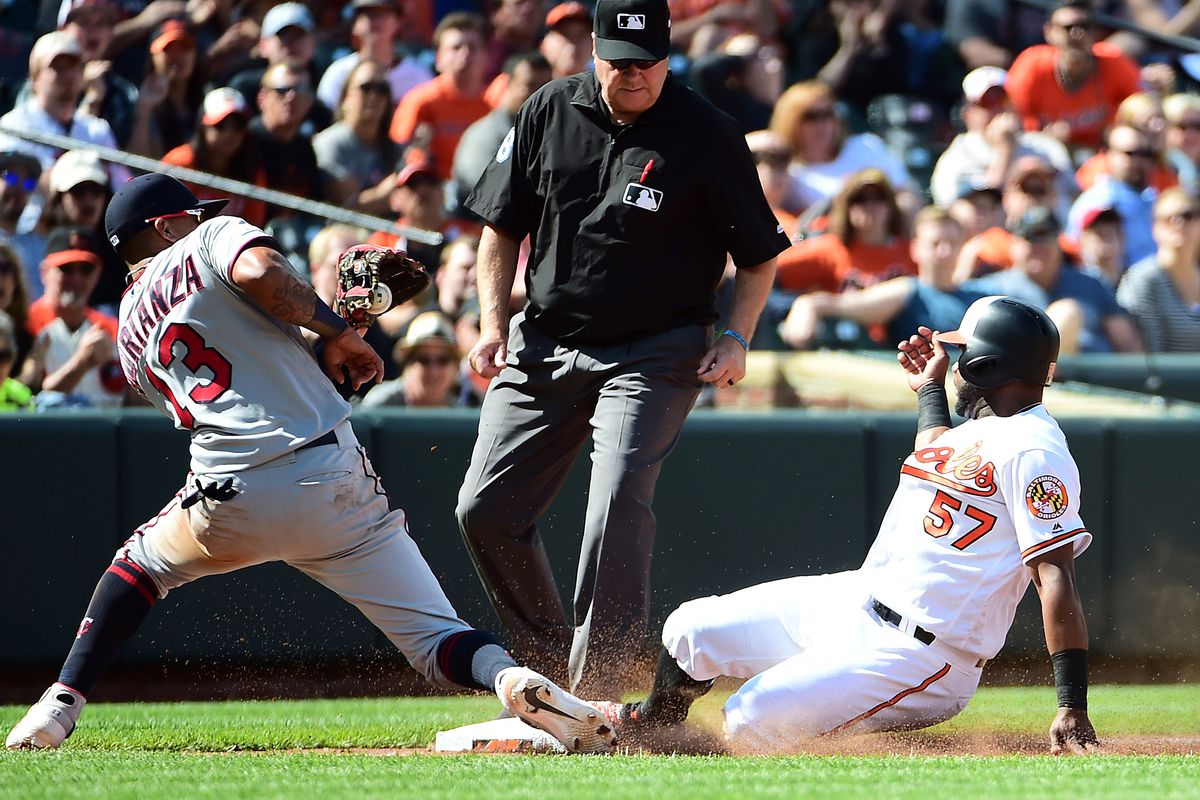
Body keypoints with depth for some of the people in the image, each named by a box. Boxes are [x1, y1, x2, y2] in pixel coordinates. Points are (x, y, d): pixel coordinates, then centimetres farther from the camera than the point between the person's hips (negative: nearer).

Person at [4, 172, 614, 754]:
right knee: (436, 636, 0)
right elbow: (261, 271, -13)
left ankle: (60, 707, 19)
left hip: (228, 503, 3)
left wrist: (320, 354, 26)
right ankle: (510, 678, -32)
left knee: (142, 560, 33)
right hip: (334, 482, -3)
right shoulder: (210, 240, 12)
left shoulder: (129, 335, 24)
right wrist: (337, 332, -2)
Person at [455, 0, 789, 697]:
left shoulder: (708, 135, -8)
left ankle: (594, 693, -22)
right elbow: (504, 224, 12)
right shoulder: (550, 111, 1)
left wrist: (736, 338, -13)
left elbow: (760, 254, 0)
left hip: (657, 352, -5)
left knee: (619, 499, -24)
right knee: (487, 508, 2)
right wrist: (494, 319, 0)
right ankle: (547, 657, 21)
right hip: (545, 345, 5)